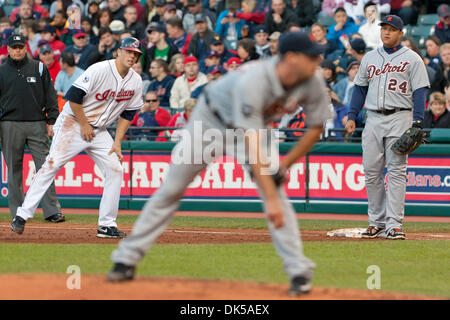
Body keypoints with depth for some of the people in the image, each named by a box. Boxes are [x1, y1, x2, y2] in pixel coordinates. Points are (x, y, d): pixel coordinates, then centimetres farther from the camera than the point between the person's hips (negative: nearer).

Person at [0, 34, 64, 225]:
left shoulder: (39, 68, 9)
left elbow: (50, 96, 9)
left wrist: (52, 121, 0)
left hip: (37, 124, -1)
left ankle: (52, 210, -7)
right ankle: (17, 211, 10)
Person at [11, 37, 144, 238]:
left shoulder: (136, 81, 1)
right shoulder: (100, 70, -19)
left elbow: (128, 114, 10)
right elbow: (73, 96, -19)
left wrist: (117, 142, 1)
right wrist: (84, 125, -15)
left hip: (100, 130, 6)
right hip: (73, 123, -6)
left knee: (115, 170, -4)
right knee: (51, 165, -13)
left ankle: (107, 225, 2)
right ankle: (22, 215, -12)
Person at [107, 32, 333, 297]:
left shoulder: (312, 81, -26)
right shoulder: (251, 83, -42)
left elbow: (317, 126, -9)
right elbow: (253, 147, -45)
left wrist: (285, 165, -15)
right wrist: (271, 200, -49)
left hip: (254, 124, 4)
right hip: (211, 120, -4)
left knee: (276, 191, -17)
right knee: (170, 191, 0)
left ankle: (299, 271, -14)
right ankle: (127, 259, 10)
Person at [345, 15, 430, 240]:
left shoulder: (412, 59, 2)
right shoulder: (370, 58, 16)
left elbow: (420, 91, -3)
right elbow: (360, 88, 19)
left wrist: (417, 123, -13)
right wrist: (352, 116, 9)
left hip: (399, 118, -4)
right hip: (373, 119, 4)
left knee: (396, 171, -7)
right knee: (371, 172, 2)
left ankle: (394, 224, -9)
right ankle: (376, 222, 10)